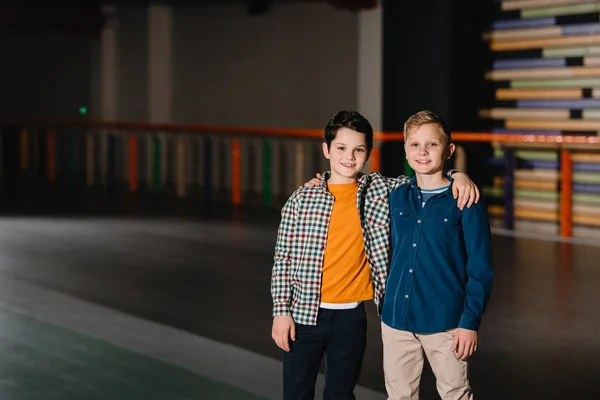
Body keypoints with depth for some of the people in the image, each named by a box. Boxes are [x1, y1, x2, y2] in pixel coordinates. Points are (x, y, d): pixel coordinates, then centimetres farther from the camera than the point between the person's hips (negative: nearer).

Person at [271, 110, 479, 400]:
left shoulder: (380, 191, 1)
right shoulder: (302, 199, -4)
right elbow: (283, 259, 0)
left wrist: (458, 176, -6)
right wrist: (281, 311, -5)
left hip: (351, 317, 1)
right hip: (304, 314, -1)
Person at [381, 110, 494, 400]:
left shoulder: (465, 201, -7)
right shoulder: (396, 197, 5)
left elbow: (480, 268, -7)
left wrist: (471, 321, -10)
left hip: (445, 321, -4)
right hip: (396, 319, 4)